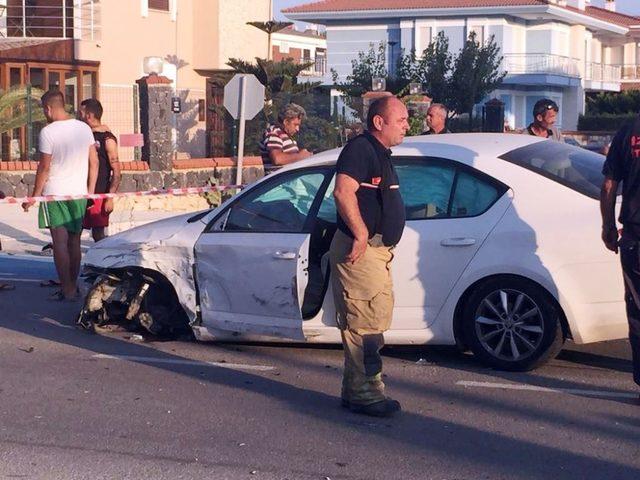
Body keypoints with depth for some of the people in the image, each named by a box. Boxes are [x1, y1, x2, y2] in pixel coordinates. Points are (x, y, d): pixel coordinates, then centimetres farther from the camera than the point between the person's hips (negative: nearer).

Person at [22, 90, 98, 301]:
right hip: (79, 193, 5)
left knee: (60, 242, -2)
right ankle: (73, 286, 20)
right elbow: (94, 162, 7)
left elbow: (44, 167, -11)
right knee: (74, 241, 13)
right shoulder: (84, 128, 4)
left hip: (55, 194, -5)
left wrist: (35, 196, -2)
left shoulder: (48, 132, -13)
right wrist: (90, 191, 14)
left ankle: (67, 289, -3)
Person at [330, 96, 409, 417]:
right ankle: (364, 394, -6)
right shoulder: (360, 149, -13)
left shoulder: (381, 154, 20)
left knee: (375, 321, 15)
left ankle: (356, 390, 23)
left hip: (378, 250, 11)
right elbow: (343, 192, -27)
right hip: (359, 250, -11)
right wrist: (360, 234, -27)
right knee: (364, 323, -10)